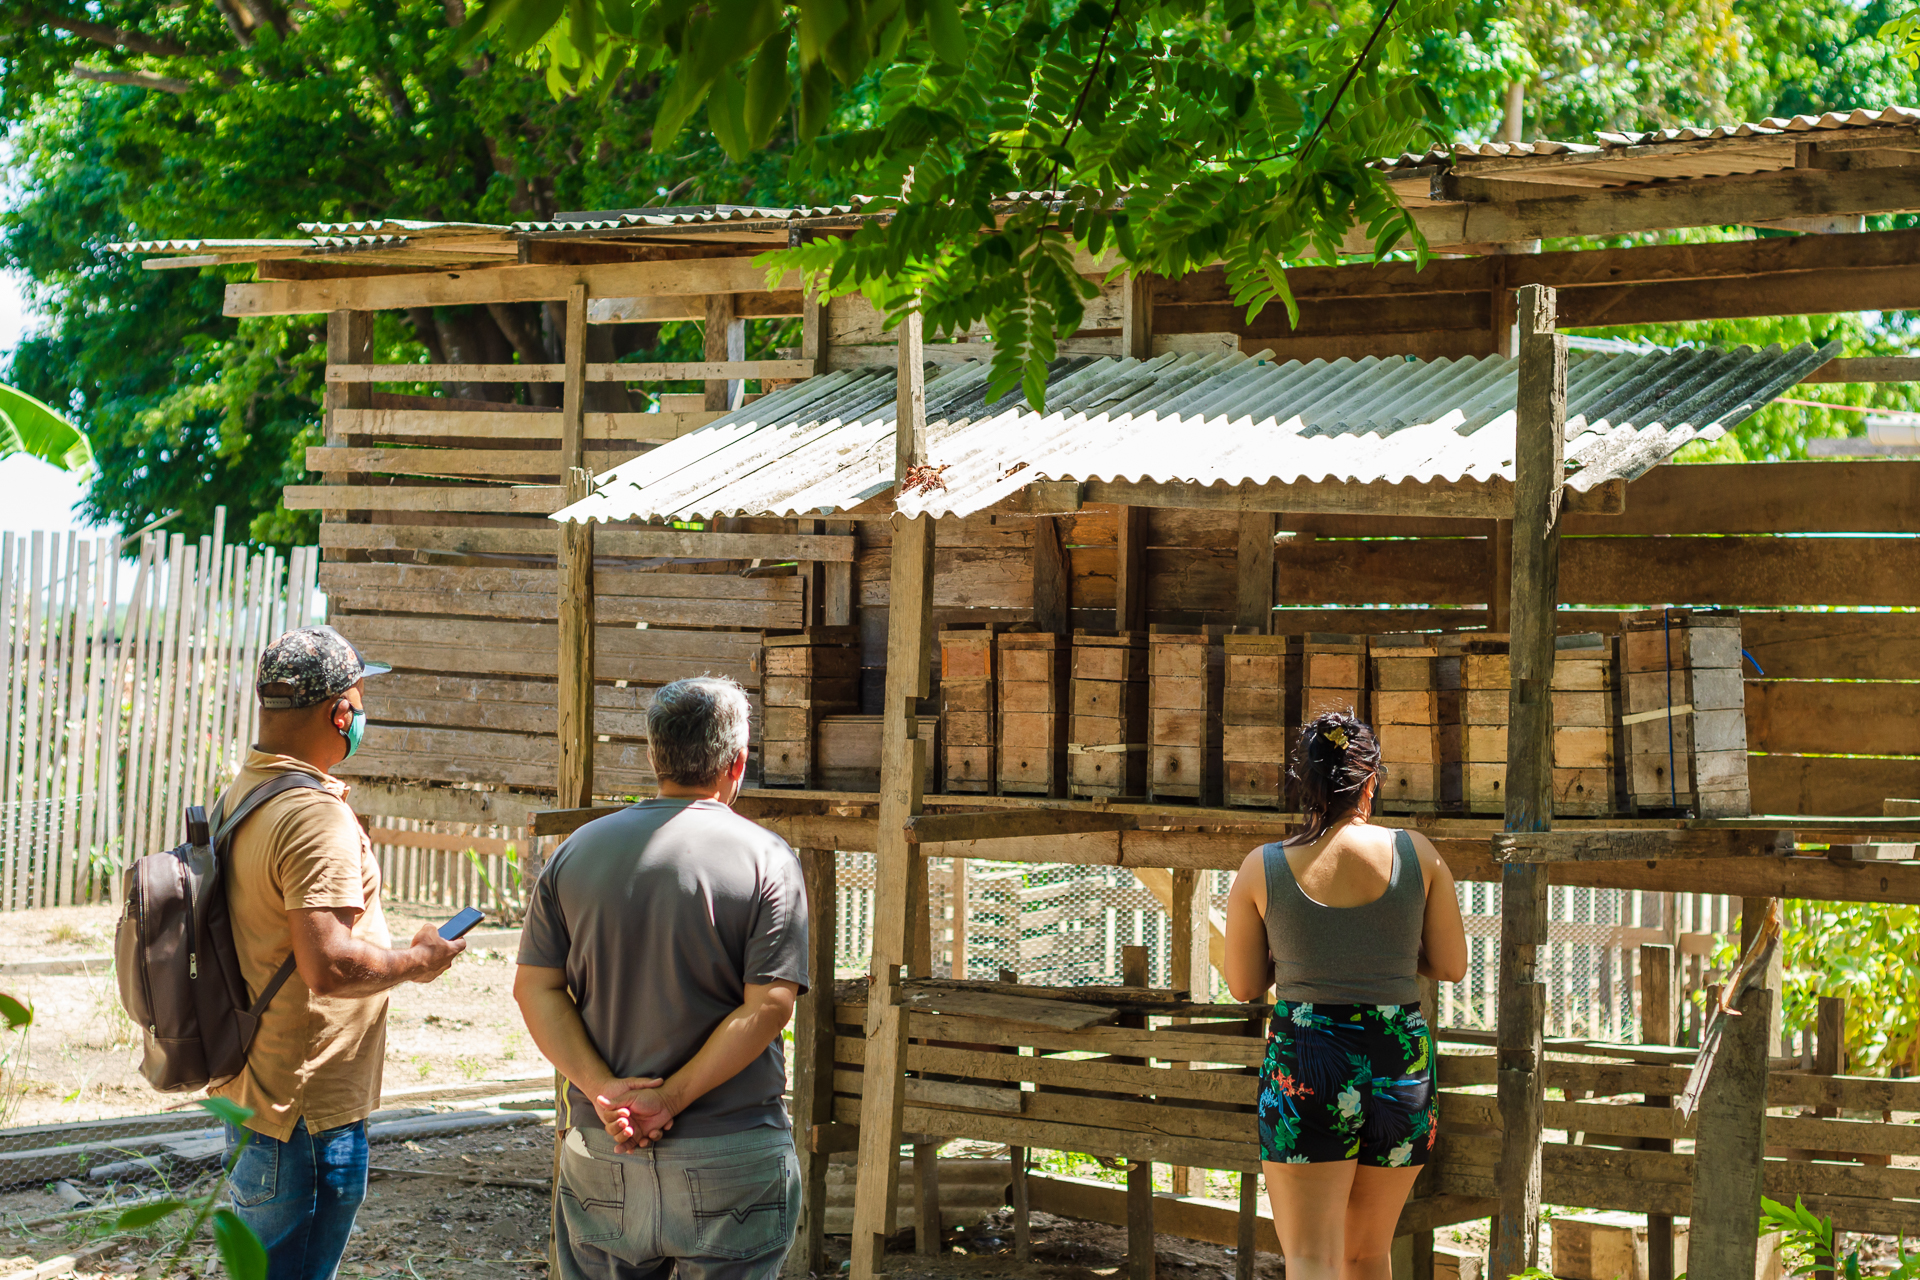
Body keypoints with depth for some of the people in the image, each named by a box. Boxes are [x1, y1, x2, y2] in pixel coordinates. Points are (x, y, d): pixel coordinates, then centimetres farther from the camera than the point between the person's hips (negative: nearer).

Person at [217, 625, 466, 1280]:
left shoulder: (239, 794, 9)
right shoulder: (316, 817, -22)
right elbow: (328, 967, -29)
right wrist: (417, 960, -13)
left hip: (247, 1095, 10)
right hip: (306, 1116, -10)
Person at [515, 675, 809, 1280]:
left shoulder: (577, 851, 5)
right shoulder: (766, 859, -7)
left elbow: (534, 987, 0)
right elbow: (768, 1005, -15)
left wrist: (603, 1090, -8)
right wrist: (669, 1100, -13)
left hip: (599, 1157, 3)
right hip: (730, 1160, -3)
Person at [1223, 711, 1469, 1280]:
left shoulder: (1262, 868, -4)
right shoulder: (1417, 854, -2)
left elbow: (1243, 986, 4)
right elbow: (1452, 966, 5)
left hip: (1303, 1064, -2)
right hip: (1400, 1063, 2)